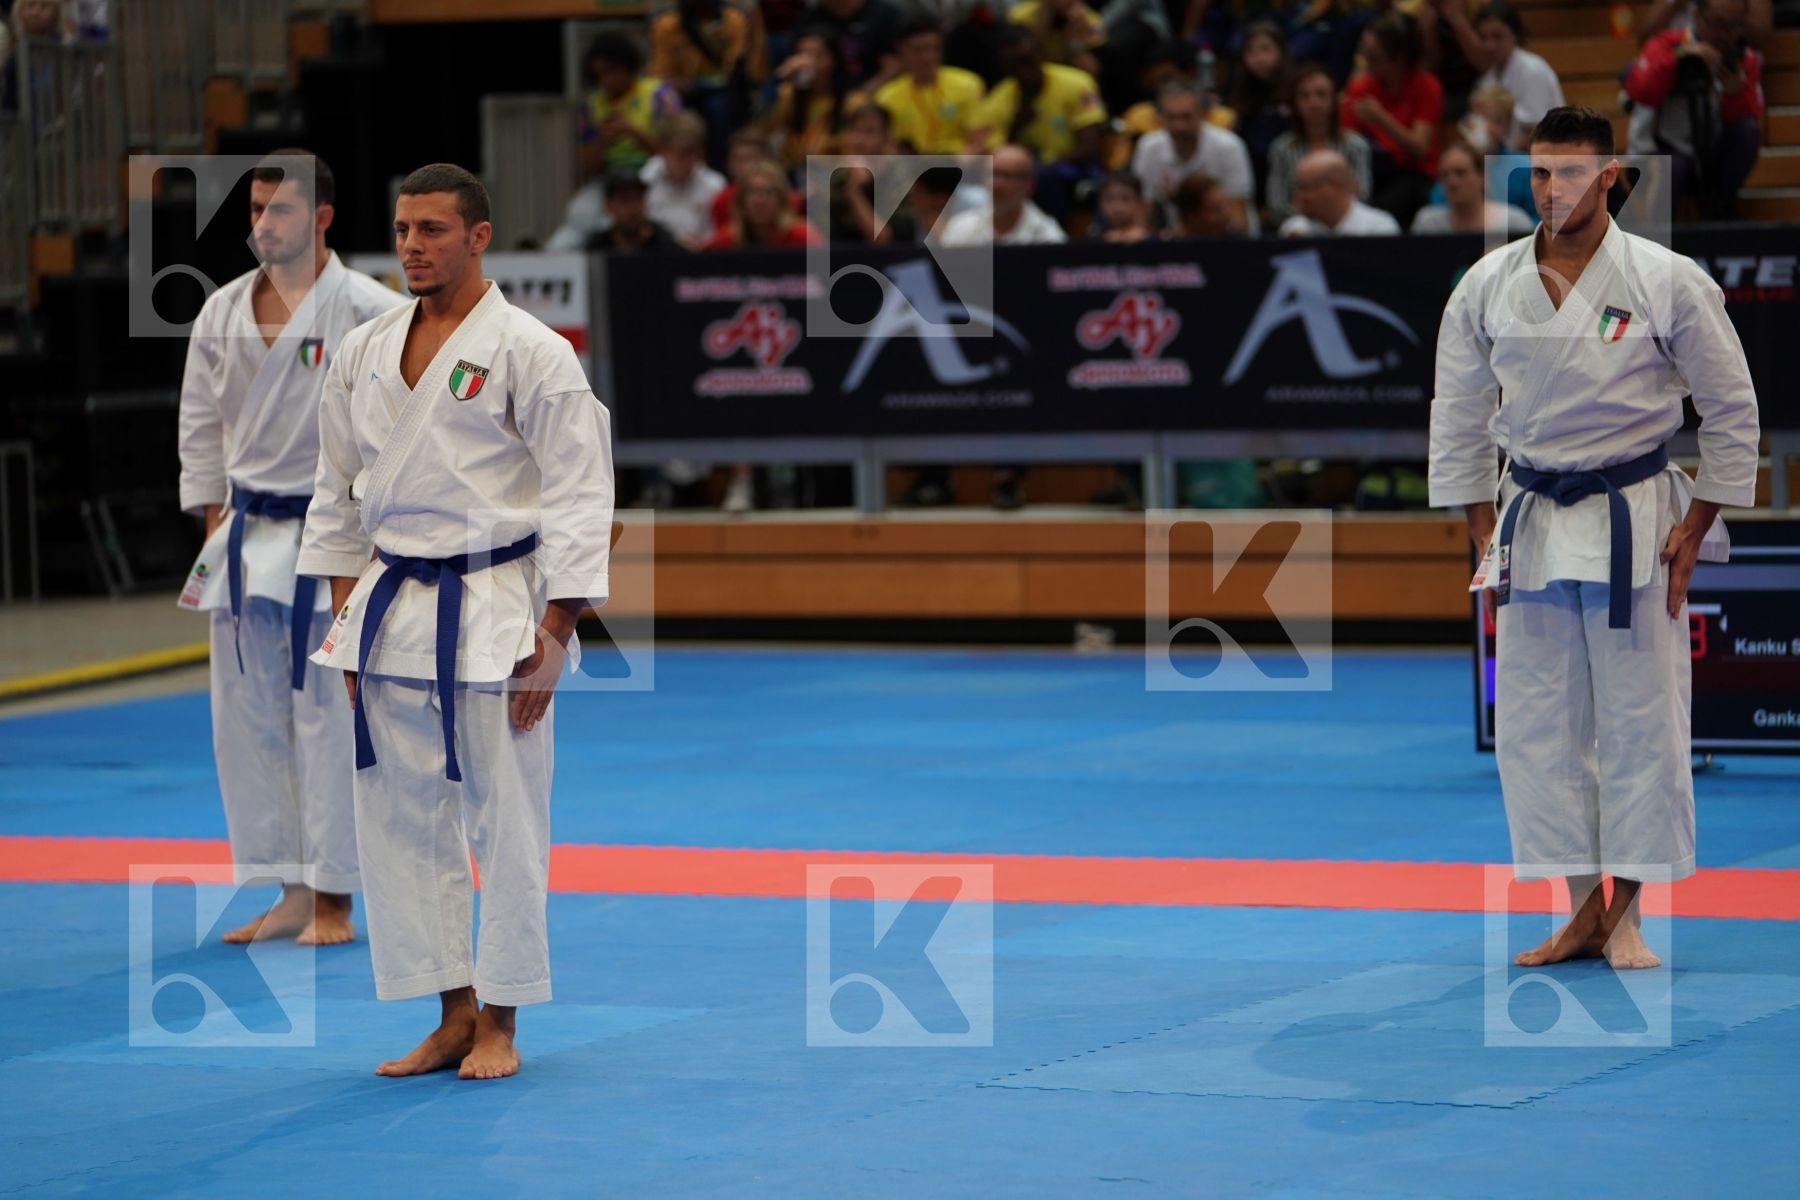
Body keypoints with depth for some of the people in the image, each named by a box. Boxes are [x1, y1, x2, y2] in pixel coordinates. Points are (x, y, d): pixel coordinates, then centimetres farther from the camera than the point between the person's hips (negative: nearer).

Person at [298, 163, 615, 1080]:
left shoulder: (530, 352, -8)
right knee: (398, 814, 6)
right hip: (392, 608, 6)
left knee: (505, 819, -1)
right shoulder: (364, 353, 9)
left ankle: (499, 1023, 9)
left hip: (494, 611, -6)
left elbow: (578, 500, -9)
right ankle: (453, 1014, 16)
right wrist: (347, 617, 12)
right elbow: (338, 494, 18)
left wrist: (553, 635, -13)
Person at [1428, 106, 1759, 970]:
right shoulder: (1487, 287, 0)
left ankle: (1626, 913, 9)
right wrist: (1483, 534, 6)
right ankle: (1583, 913, 13)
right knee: (1538, 725, 3)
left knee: (1640, 721, -1)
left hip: (1635, 527, -3)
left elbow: (1731, 409, -1)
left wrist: (1695, 527, -4)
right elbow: (1459, 415, 9)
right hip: (1531, 527, 3)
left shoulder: (1669, 283, -8)